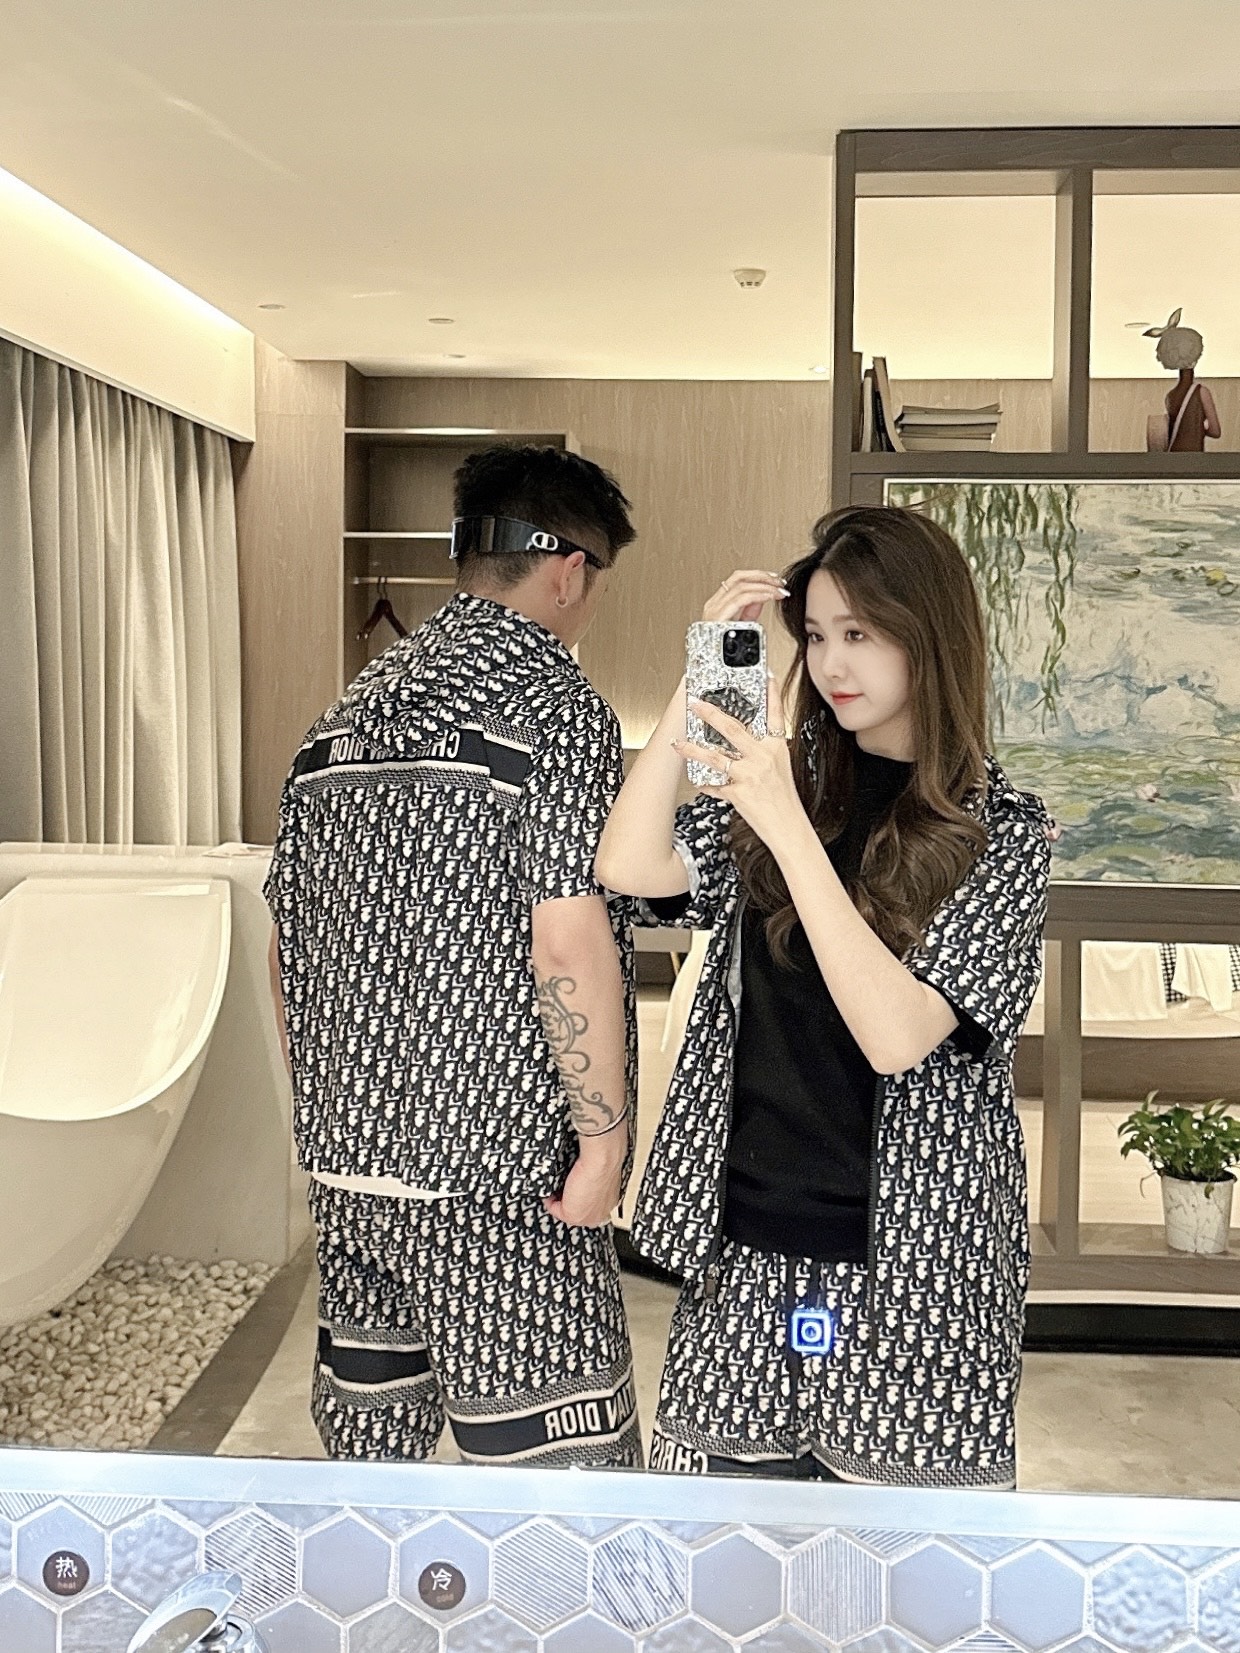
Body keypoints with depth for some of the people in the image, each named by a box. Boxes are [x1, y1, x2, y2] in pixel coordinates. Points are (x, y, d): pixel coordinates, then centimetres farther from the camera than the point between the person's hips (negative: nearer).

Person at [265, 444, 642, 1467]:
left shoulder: (348, 713, 12)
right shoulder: (553, 703, -9)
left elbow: (286, 949, 15)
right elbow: (568, 941, -18)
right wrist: (606, 1140, -11)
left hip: (343, 1160, 8)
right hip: (494, 1167, -7)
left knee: (366, 1462, 19)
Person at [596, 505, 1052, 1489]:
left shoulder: (1003, 830, -7)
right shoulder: (788, 780, 5)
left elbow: (896, 1035, -20)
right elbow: (627, 868, -11)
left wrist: (788, 828, -25)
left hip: (912, 1269, -3)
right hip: (745, 1243, 4)